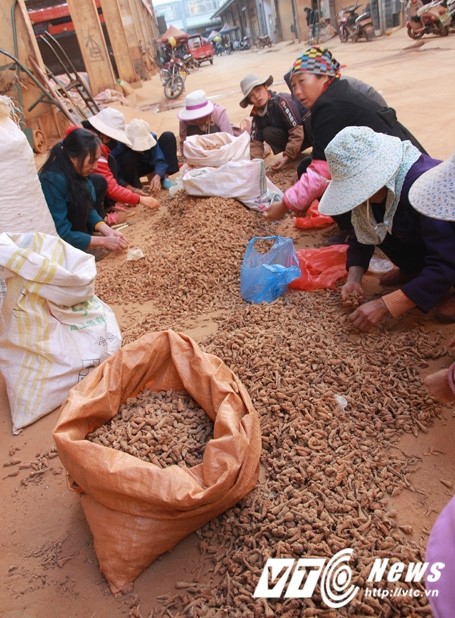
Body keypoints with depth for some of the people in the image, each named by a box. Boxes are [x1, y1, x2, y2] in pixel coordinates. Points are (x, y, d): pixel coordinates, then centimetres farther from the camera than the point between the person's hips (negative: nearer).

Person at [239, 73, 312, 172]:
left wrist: (287, 156, -31)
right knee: (268, 133, -19)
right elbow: (256, 142, -8)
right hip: (290, 137, 6)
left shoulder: (280, 101, -23)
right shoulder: (257, 114, -3)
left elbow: (297, 131, -27)